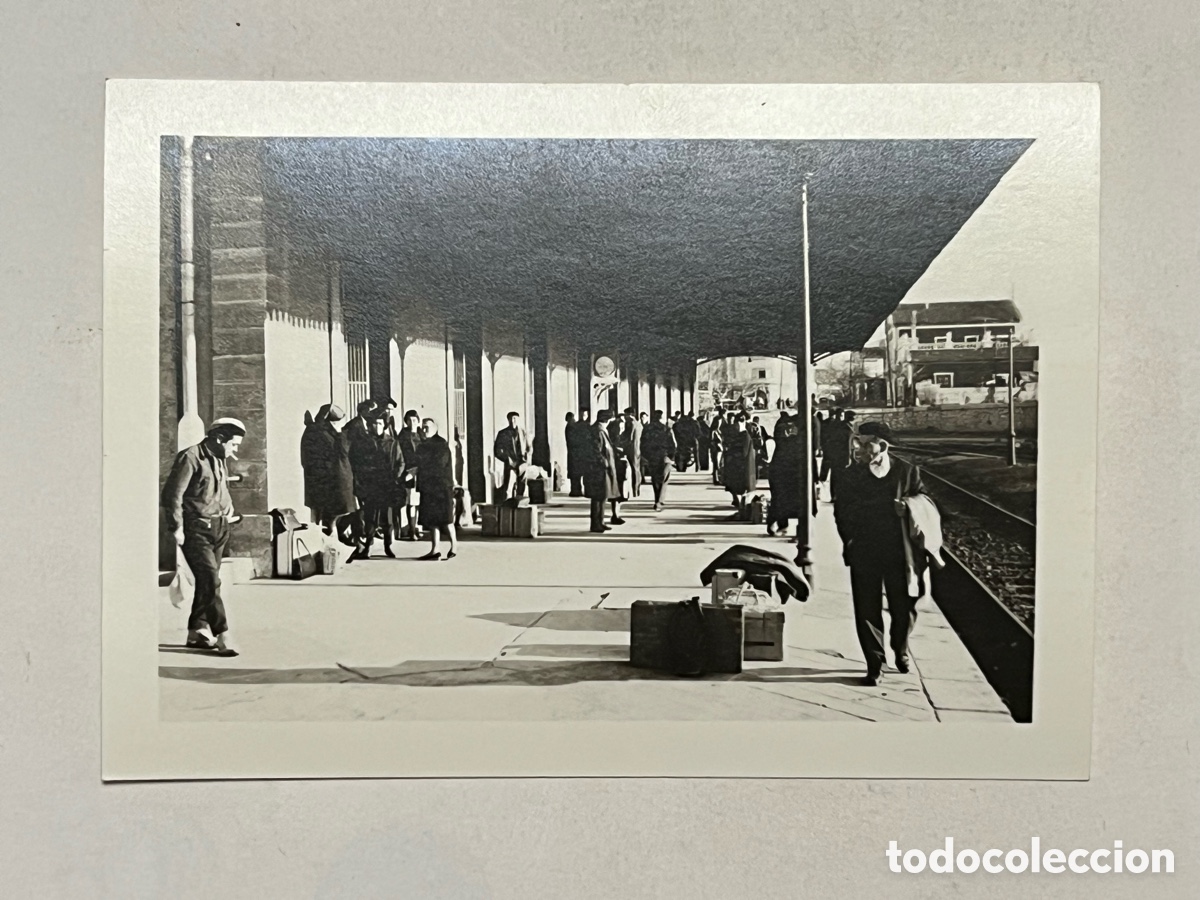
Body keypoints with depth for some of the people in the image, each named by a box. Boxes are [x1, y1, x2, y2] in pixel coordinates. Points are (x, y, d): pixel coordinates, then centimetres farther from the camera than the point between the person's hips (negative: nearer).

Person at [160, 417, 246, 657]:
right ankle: (222, 636, -10)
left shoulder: (221, 460, 14)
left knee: (208, 582, 11)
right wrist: (177, 527, -15)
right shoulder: (191, 458, -12)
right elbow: (172, 493, -14)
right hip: (196, 529, -8)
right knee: (210, 581, -12)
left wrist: (229, 512, 15)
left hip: (219, 528, 8)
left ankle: (197, 632, 21)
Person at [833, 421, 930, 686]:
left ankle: (900, 651, 38)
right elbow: (842, 513, 3)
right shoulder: (849, 476, 2)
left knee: (904, 608, 10)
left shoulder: (907, 471, 2)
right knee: (867, 610, 1)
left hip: (899, 552, 0)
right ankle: (875, 665, 13)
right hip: (863, 553, 0)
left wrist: (909, 505, -12)